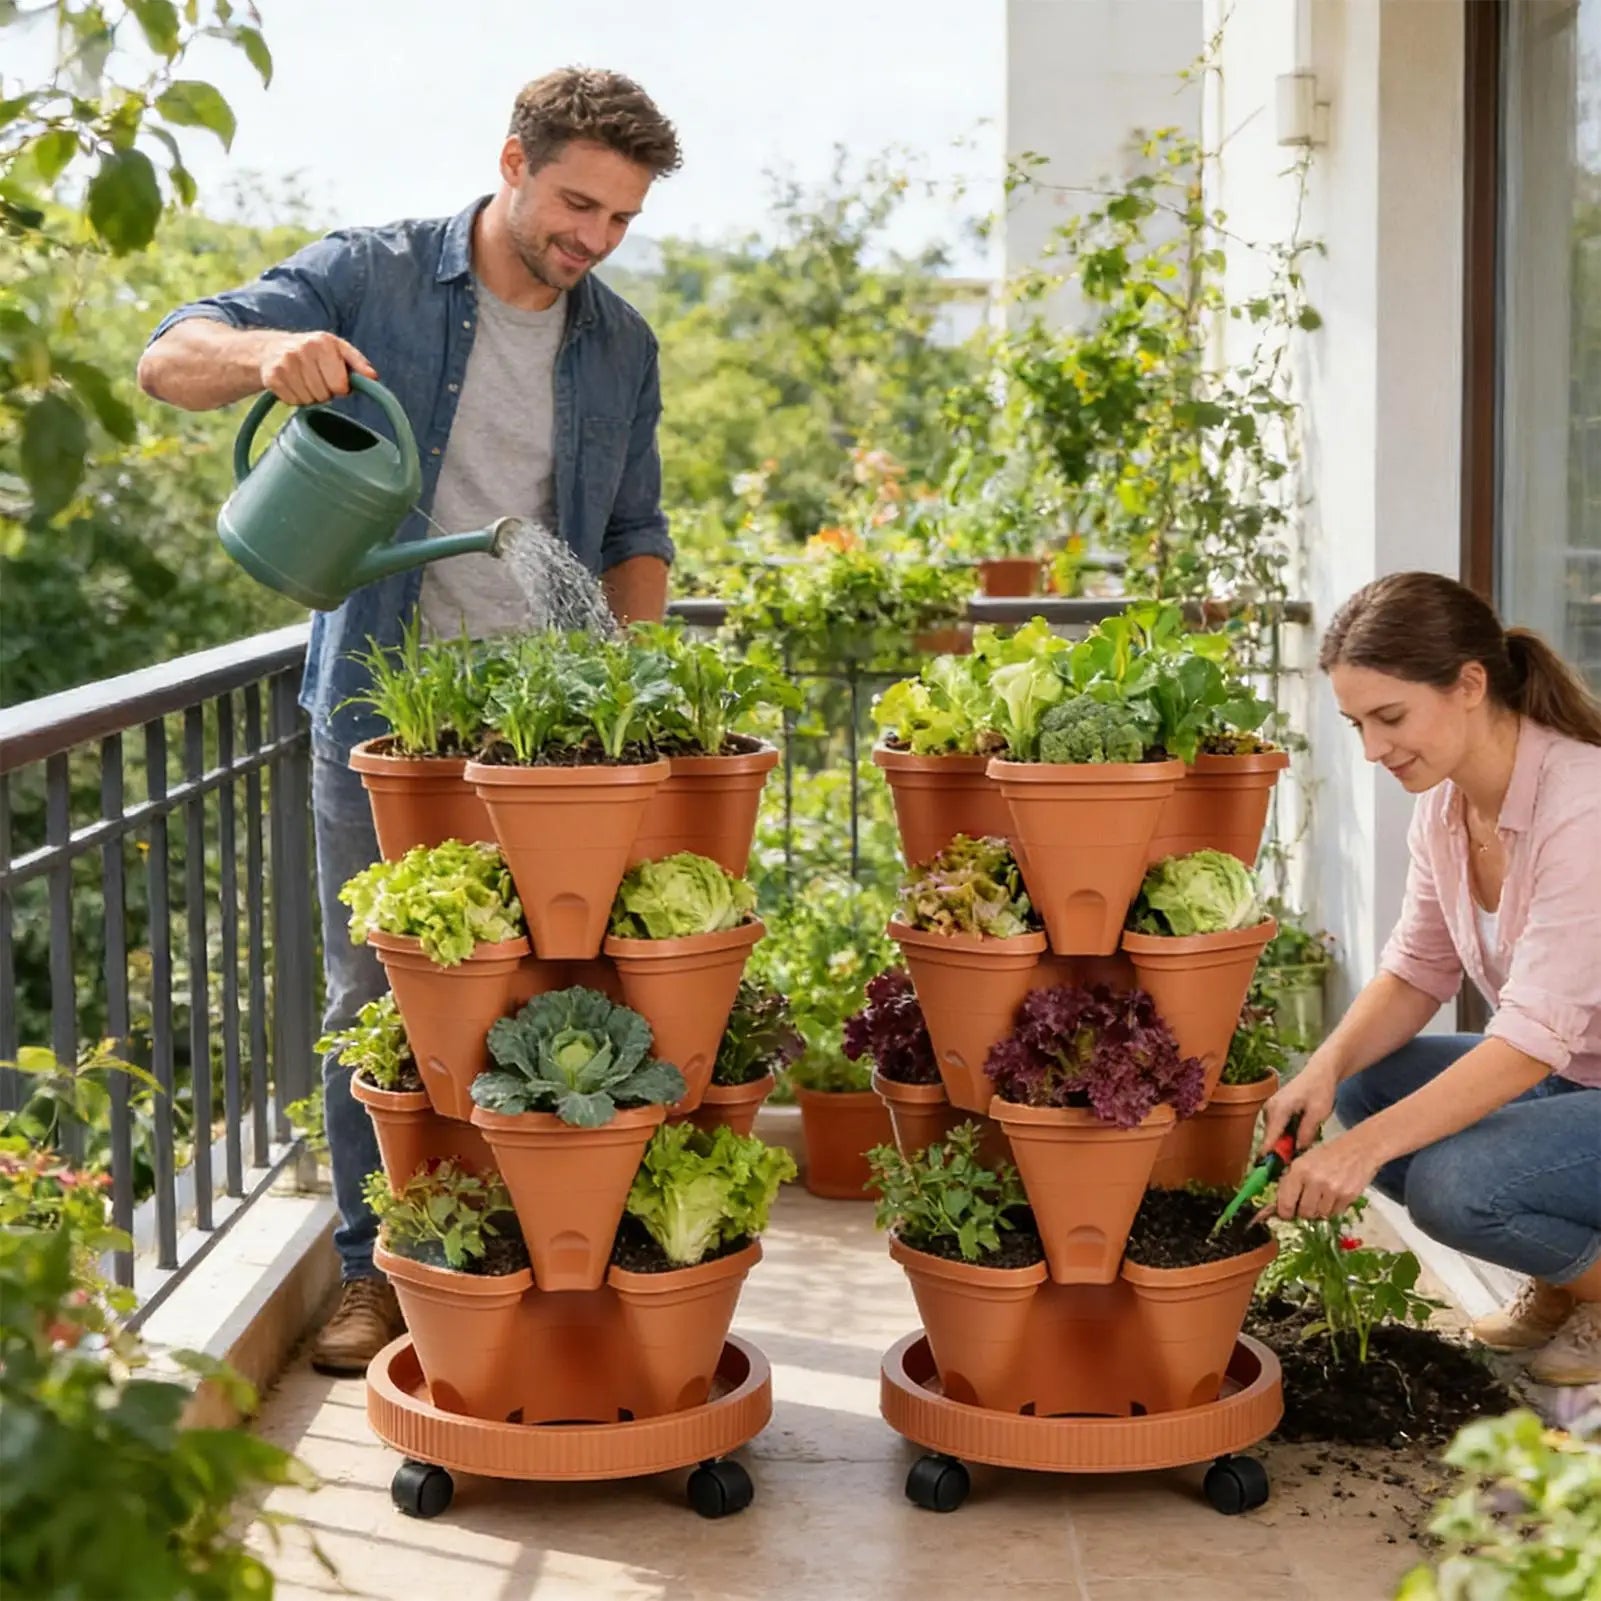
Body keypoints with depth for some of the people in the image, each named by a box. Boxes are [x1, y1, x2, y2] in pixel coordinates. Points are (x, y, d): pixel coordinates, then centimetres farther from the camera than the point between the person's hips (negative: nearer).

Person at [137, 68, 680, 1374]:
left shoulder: (621, 346, 8)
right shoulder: (370, 279, -3)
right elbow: (168, 359, -8)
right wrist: (266, 351, -31)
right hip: (383, 712, -2)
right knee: (372, 999, 4)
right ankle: (379, 1271, 15)